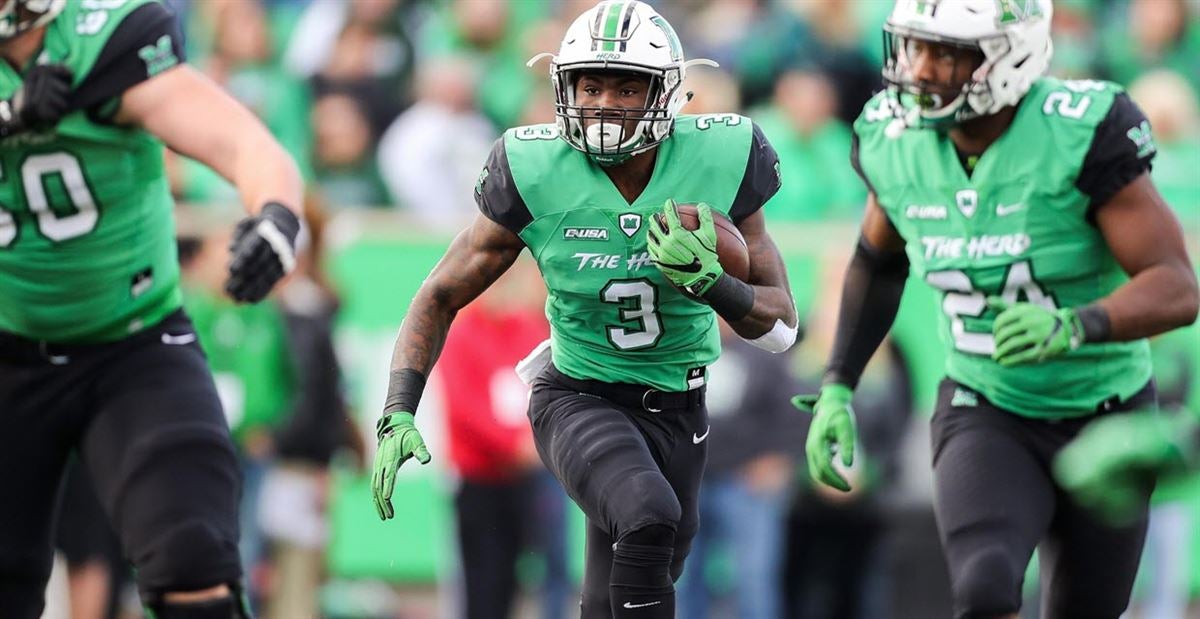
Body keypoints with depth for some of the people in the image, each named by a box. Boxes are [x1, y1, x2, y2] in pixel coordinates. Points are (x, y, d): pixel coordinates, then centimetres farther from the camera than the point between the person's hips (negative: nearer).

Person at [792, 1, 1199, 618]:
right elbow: (878, 260, 14)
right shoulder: (892, 141, -9)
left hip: (1105, 422, -1)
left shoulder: (1083, 133, -23)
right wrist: (836, 387, 7)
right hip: (986, 420, 1)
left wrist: (1073, 326, -44)